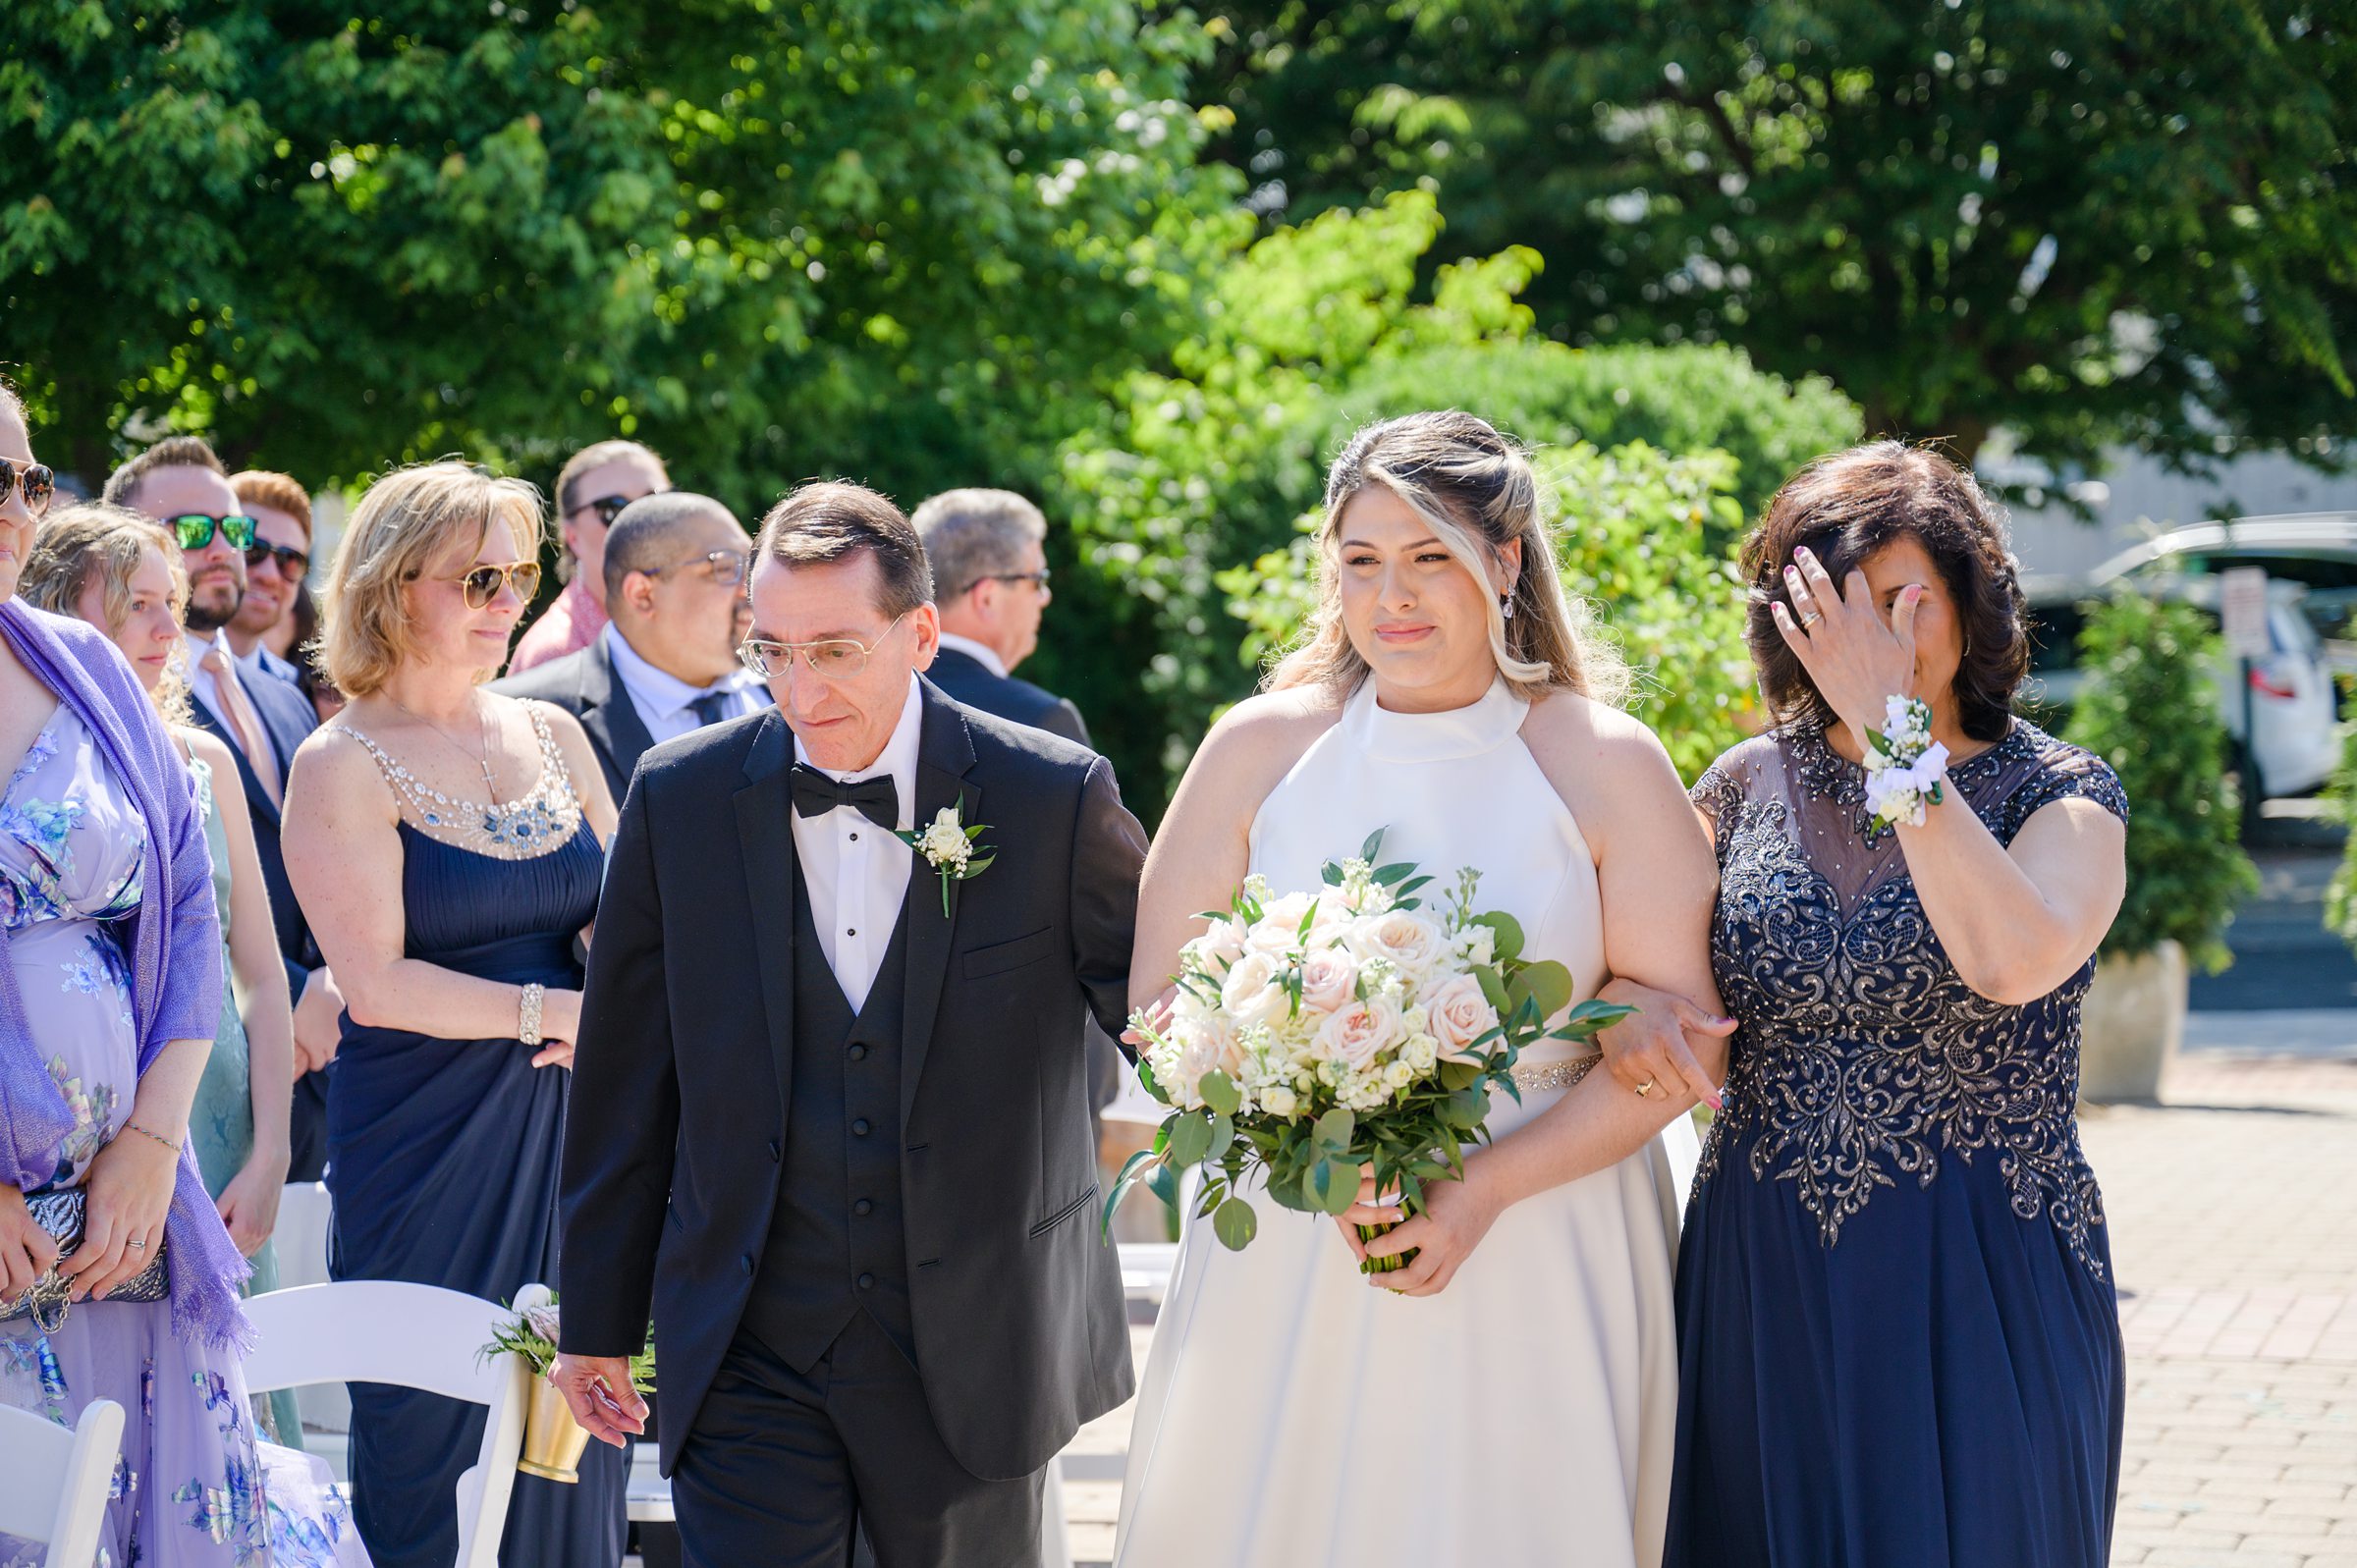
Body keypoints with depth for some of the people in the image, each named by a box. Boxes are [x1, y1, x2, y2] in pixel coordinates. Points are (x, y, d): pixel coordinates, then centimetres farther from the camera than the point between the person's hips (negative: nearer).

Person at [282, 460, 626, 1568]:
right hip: (425, 1143, -5)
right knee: (435, 1442, -1)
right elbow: (377, 981, -13)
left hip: (569, 1128, 5)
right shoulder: (343, 763, -6)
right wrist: (548, 1009, -12)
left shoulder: (551, 734, 11)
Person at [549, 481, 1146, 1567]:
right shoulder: (682, 798, -1)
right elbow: (625, 1089, 5)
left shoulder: (1055, 797, -6)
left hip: (976, 1349, 0)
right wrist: (597, 1321, 8)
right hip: (748, 1356, 0)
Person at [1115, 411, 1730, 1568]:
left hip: (1536, 1274, -1)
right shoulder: (1258, 750, 3)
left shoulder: (1606, 766, -2)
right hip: (1285, 1271, 1)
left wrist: (1487, 1188, -16)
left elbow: (1684, 1038, -4)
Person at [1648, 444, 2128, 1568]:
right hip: (1761, 1292, 3)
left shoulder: (2061, 793, -4)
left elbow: (2014, 960, -24)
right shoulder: (1754, 782, 6)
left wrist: (1891, 732, -21)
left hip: (1978, 1296, -3)